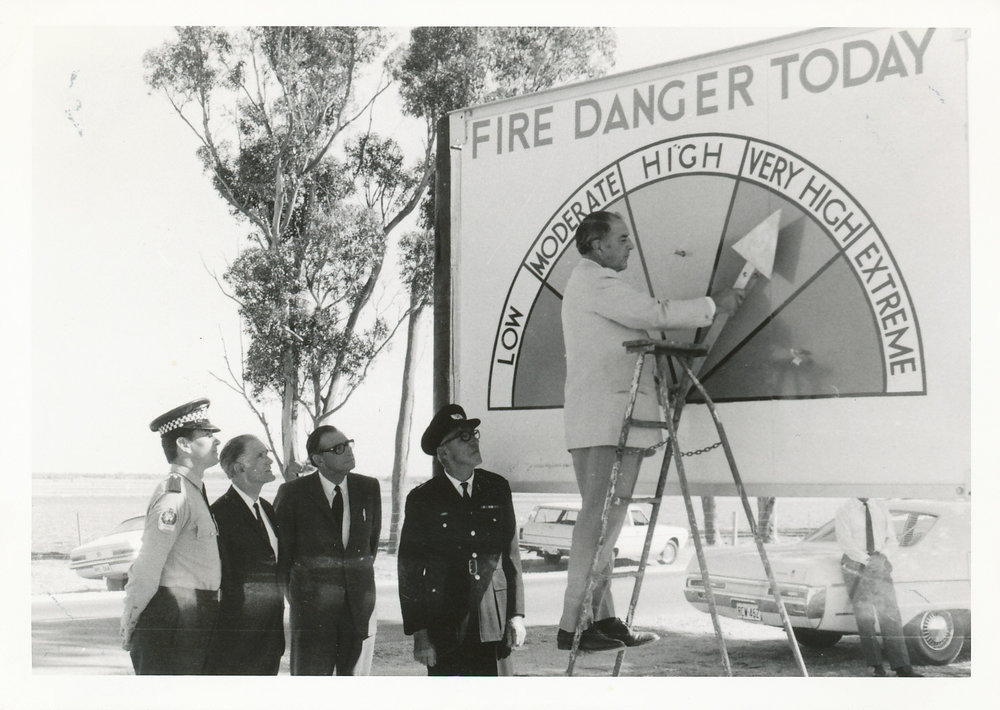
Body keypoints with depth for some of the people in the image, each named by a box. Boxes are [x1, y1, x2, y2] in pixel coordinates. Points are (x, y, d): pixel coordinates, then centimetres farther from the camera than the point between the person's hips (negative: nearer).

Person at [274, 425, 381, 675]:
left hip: (359, 604, 3)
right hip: (312, 604, -3)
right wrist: (293, 594, 9)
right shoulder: (293, 493, -3)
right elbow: (281, 549, 6)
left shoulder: (369, 488, 7)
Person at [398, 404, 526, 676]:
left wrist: (516, 614, 5)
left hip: (494, 622, 2)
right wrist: (419, 633, -5)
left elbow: (511, 554, 11)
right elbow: (409, 571, 0)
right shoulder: (422, 499, 0)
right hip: (445, 628, -2)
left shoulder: (498, 488, 9)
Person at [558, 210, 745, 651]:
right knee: (599, 519, -12)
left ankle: (603, 619, 11)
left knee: (605, 519, 9)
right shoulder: (596, 283, -8)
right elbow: (654, 314, -14)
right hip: (605, 419, -11)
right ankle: (573, 626, -13)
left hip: (612, 420, 11)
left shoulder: (591, 283, 26)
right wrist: (713, 305, -3)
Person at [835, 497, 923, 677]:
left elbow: (891, 539, 7)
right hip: (855, 565, -3)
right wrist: (867, 561, -23)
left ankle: (902, 667, -8)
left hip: (880, 565, 3)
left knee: (890, 614, -6)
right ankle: (877, 667, 1)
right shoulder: (844, 511, -3)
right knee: (864, 617, -5)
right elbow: (845, 543, -11)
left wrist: (882, 556, -13)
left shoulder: (881, 508, 8)